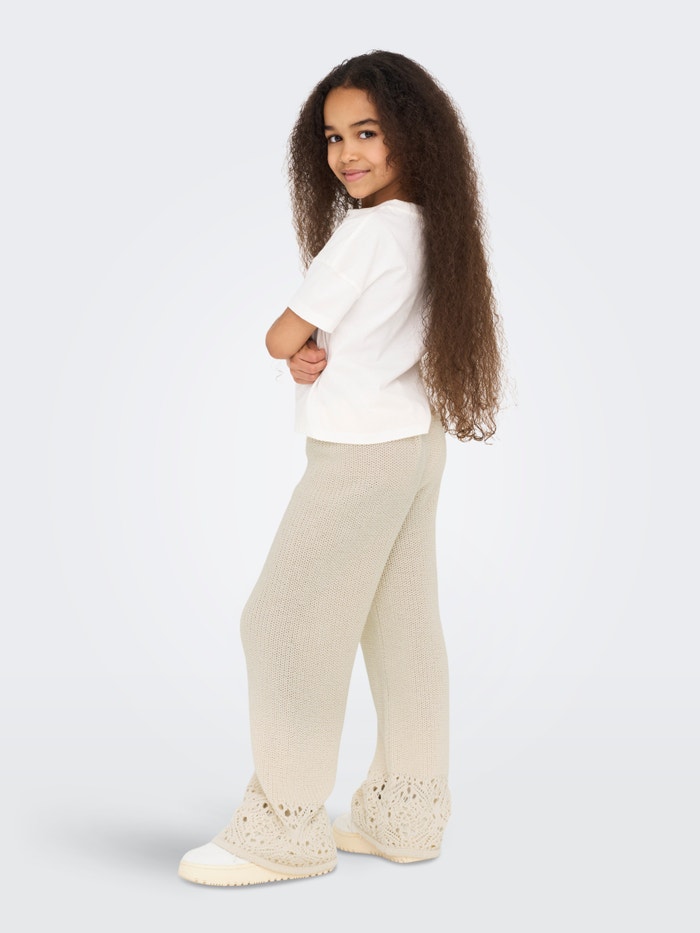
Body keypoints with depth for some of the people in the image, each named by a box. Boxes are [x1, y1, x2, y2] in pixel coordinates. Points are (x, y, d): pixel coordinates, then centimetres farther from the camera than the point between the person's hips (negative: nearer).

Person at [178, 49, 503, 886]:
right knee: (402, 628, 12)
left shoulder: (367, 231, -20)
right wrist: (316, 356, -7)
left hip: (360, 456, -9)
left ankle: (285, 828, 5)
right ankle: (406, 814, 22)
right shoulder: (430, 226, 7)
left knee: (285, 622, -2)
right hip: (417, 443, 9)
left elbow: (279, 338, -14)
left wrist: (299, 344, 7)